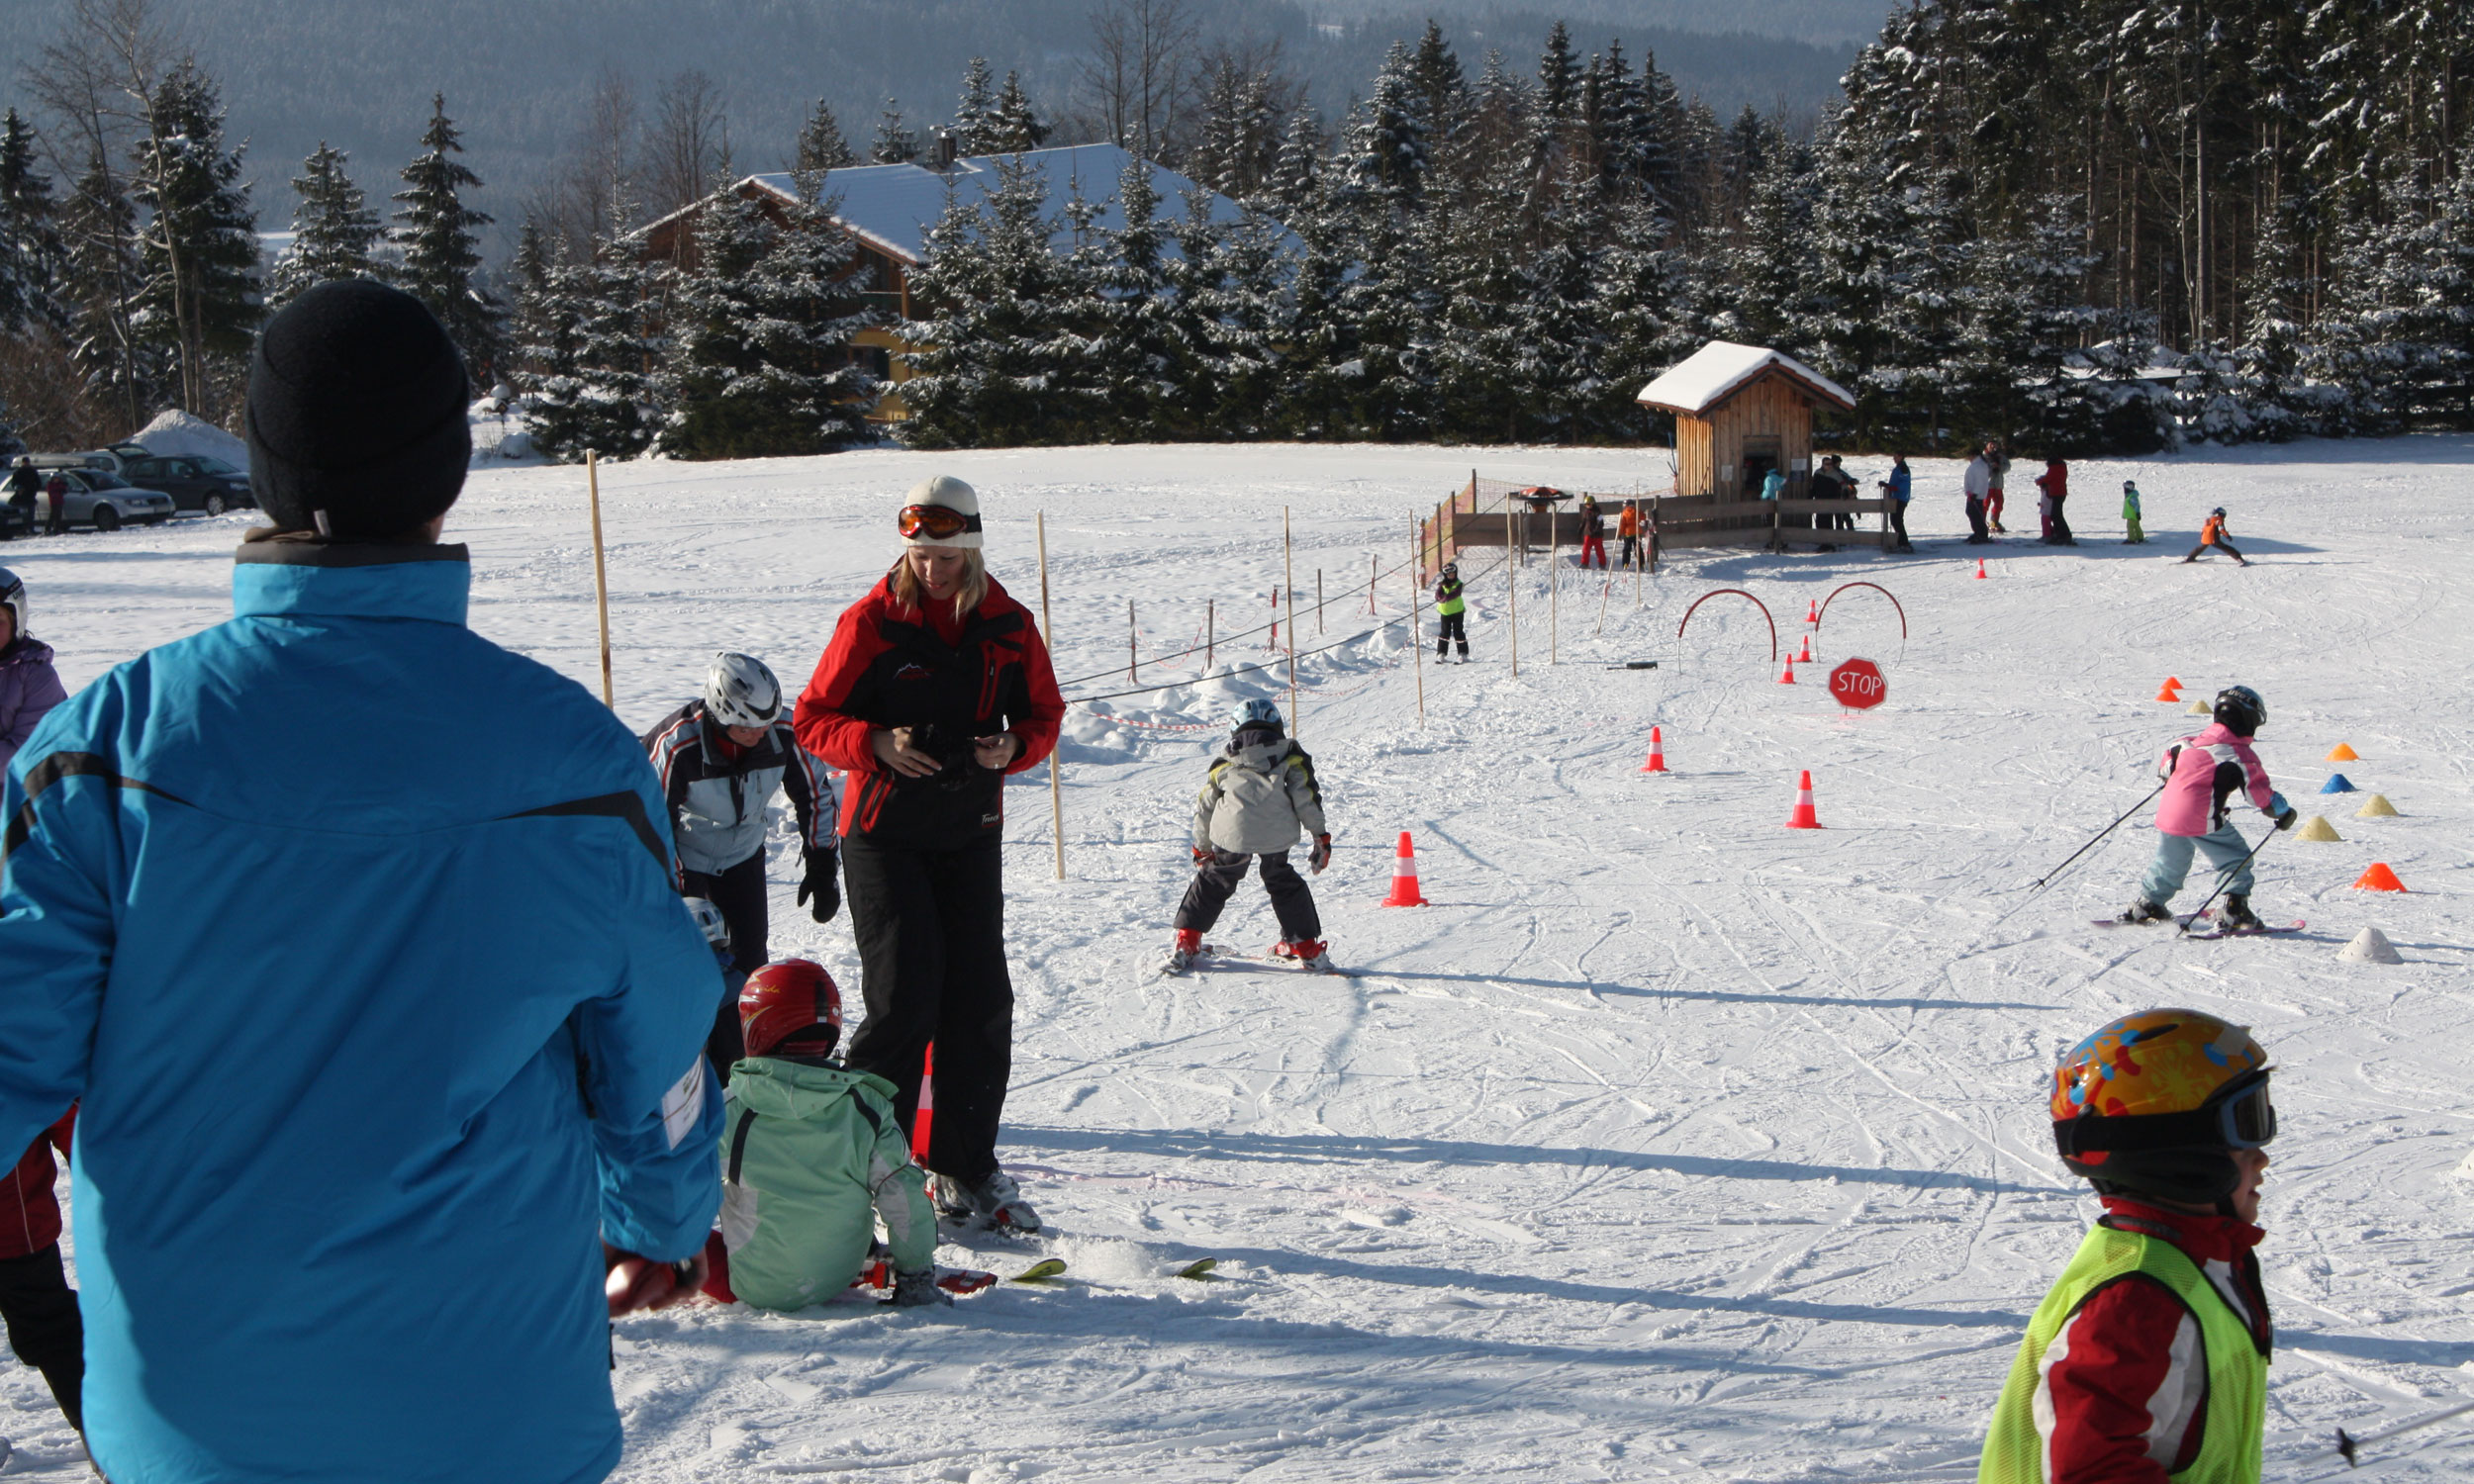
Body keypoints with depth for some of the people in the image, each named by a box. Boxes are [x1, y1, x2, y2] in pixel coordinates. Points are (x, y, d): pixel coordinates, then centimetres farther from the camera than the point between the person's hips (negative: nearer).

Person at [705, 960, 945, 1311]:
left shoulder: (729, 1109, -14)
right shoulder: (867, 1107, -9)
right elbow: (905, 1198, -6)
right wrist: (917, 1279, 6)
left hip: (753, 1285, -2)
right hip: (837, 1279, 2)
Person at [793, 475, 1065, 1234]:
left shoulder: (1007, 626, 2)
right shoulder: (871, 622, -7)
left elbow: (1044, 711, 13)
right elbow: (812, 719, -3)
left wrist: (1013, 748, -9)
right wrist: (874, 744, -22)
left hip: (971, 835, 4)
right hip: (884, 833, -4)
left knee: (981, 1004, 3)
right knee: (904, 1001, -11)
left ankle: (965, 1170, 16)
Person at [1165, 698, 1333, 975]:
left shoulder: (1224, 761, 21)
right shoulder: (1289, 755, 16)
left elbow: (1204, 807, 24)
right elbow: (1307, 797, 7)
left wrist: (1202, 848, 34)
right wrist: (1320, 836, 10)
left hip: (1232, 835, 1)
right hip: (1277, 834, 0)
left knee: (1212, 883, 18)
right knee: (1284, 884, 21)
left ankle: (1186, 944, 16)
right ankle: (1307, 947, 20)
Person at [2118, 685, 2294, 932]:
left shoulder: (2191, 742, 10)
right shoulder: (2241, 755, -6)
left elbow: (2167, 763, 24)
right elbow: (2260, 792, -5)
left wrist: (2166, 775, 46)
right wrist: (2284, 812, 11)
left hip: (2168, 813, 6)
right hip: (2203, 821, -6)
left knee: (2169, 864, 24)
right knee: (2237, 859, 9)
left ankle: (2146, 905, 31)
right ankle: (2235, 912, 1)